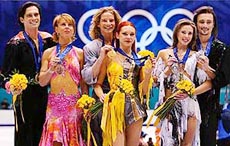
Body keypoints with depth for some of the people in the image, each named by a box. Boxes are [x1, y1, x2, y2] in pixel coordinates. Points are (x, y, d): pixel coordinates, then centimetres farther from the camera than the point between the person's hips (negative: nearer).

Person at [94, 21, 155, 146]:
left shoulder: (139, 59, 11)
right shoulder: (110, 56, 1)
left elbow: (143, 91, 10)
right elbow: (97, 84, 2)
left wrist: (148, 72, -3)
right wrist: (102, 95, -18)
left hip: (135, 107, 4)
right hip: (115, 106, -4)